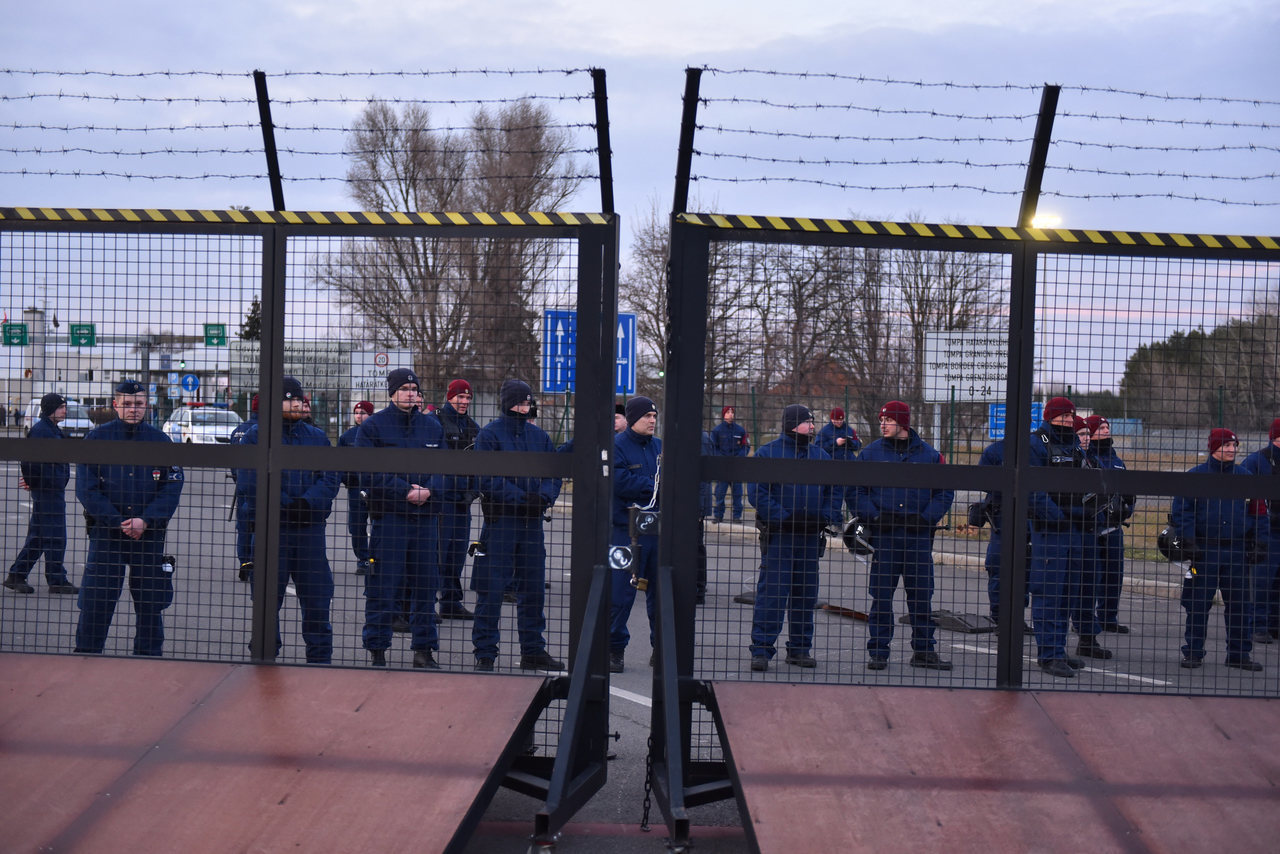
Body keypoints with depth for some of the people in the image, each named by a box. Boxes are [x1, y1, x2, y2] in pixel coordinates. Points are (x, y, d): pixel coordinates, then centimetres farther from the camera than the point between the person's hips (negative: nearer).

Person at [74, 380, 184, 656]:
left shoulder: (160, 440, 5)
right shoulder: (97, 438, 1)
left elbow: (172, 488, 1)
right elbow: (86, 488, -4)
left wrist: (145, 521, -12)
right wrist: (119, 523, -11)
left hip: (149, 534, 1)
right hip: (105, 532, -1)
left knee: (151, 602, 7)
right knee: (95, 602, -2)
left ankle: (149, 657, 19)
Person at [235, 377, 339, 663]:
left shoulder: (317, 436, 14)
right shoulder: (255, 436, 3)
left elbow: (330, 478, 3)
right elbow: (250, 481, -9)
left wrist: (307, 502, -14)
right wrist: (285, 505, -15)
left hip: (310, 527, 3)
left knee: (317, 596, 4)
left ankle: (320, 658, 13)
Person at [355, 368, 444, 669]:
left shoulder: (432, 426, 13)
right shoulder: (372, 426, 0)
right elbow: (368, 473, -8)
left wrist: (429, 489, -9)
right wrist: (405, 491, -15)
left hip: (426, 516, 4)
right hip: (388, 516, -4)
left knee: (426, 584, 8)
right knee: (383, 587, -2)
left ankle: (424, 649, 18)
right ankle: (377, 650, 9)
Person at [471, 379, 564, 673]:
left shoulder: (538, 436, 12)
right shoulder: (489, 434, -4)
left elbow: (553, 473, 10)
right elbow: (488, 480, -12)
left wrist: (545, 497, -11)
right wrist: (523, 498, -20)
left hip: (532, 521, 5)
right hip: (500, 519, -5)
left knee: (533, 588, 11)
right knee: (491, 590, -2)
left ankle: (533, 651, 22)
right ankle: (485, 654, 6)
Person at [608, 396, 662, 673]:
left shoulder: (660, 446, 15)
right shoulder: (616, 445, -3)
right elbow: (619, 481, -16)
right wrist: (653, 486, -10)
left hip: (659, 528, 6)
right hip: (626, 529, -5)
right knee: (620, 591, -5)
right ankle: (615, 649, 7)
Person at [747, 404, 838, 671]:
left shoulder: (821, 456, 13)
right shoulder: (768, 453, -3)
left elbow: (833, 491, 17)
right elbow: (759, 492, -9)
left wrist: (829, 516, 0)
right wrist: (781, 517, -18)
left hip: (811, 536, 5)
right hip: (778, 536, -5)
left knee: (806, 595, 11)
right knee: (771, 594, -7)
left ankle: (800, 649, 21)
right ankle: (761, 650, -2)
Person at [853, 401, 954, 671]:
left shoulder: (928, 454, 7)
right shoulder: (870, 453, 6)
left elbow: (945, 492, 9)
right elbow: (857, 491, 4)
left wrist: (927, 517, -5)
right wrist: (874, 516, -10)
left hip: (918, 535, 1)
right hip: (883, 534, -1)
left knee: (922, 595, 6)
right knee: (881, 595, 1)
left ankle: (924, 651, 17)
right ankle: (878, 652, 10)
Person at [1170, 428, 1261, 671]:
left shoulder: (1244, 476, 10)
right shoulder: (1195, 475, -1)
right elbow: (1180, 511, -2)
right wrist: (1188, 541, -10)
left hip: (1236, 551, 3)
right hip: (1204, 551, -3)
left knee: (1239, 604, 6)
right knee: (1198, 603, 0)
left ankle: (1239, 654, 16)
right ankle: (1193, 653, 9)